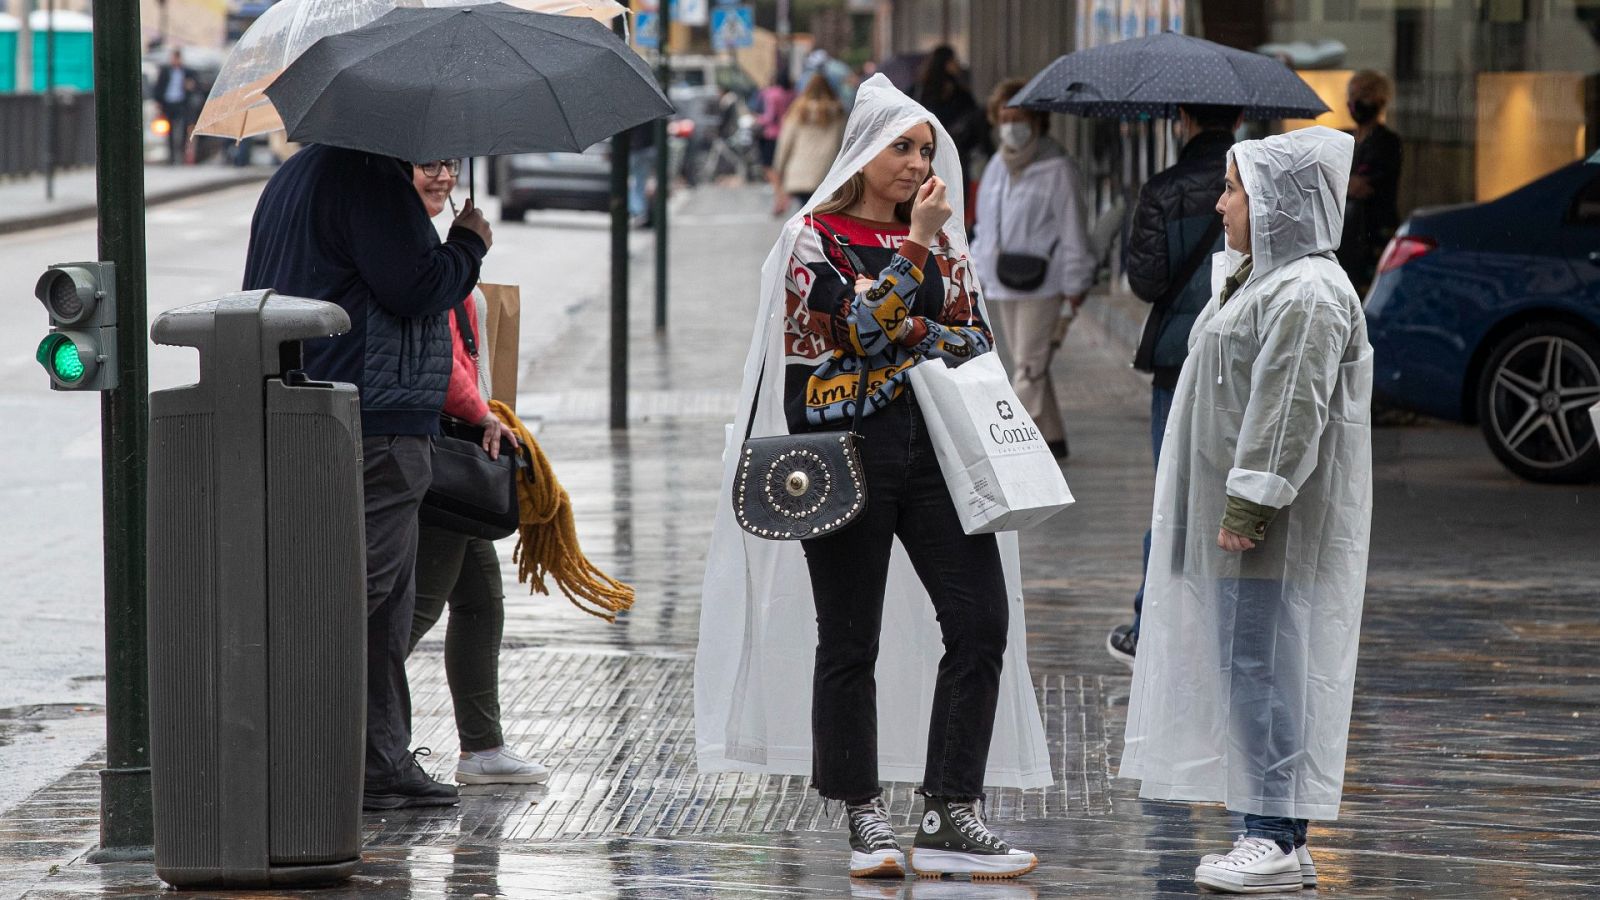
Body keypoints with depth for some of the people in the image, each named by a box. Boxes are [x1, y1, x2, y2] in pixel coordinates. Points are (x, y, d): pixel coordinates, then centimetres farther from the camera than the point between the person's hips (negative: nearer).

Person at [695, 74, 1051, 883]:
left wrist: (909, 335, -8)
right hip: (846, 448, -4)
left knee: (983, 623, -8)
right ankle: (865, 819, 14)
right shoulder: (815, 237, -1)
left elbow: (974, 343, 7)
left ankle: (949, 817, -5)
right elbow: (863, 328, -15)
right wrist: (914, 245, -13)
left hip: (934, 447, 4)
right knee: (849, 642, 3)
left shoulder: (942, 239, 14)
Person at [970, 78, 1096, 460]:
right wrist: (980, 267, 17)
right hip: (1003, 285, 8)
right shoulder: (997, 167, 13)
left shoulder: (1057, 170, -9)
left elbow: (1073, 230, -9)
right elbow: (986, 225, 22)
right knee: (1027, 365, 12)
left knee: (1029, 367, -11)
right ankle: (1052, 438, 21)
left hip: (1041, 284, -8)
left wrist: (1074, 285, -10)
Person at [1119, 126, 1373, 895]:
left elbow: (1291, 413, -22)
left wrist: (1248, 506, -22)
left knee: (1264, 665, -8)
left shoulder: (1307, 295, -16)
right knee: (1249, 667, 11)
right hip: (1238, 513, 10)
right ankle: (1273, 833, 15)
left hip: (1277, 521, -10)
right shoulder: (1263, 280, 17)